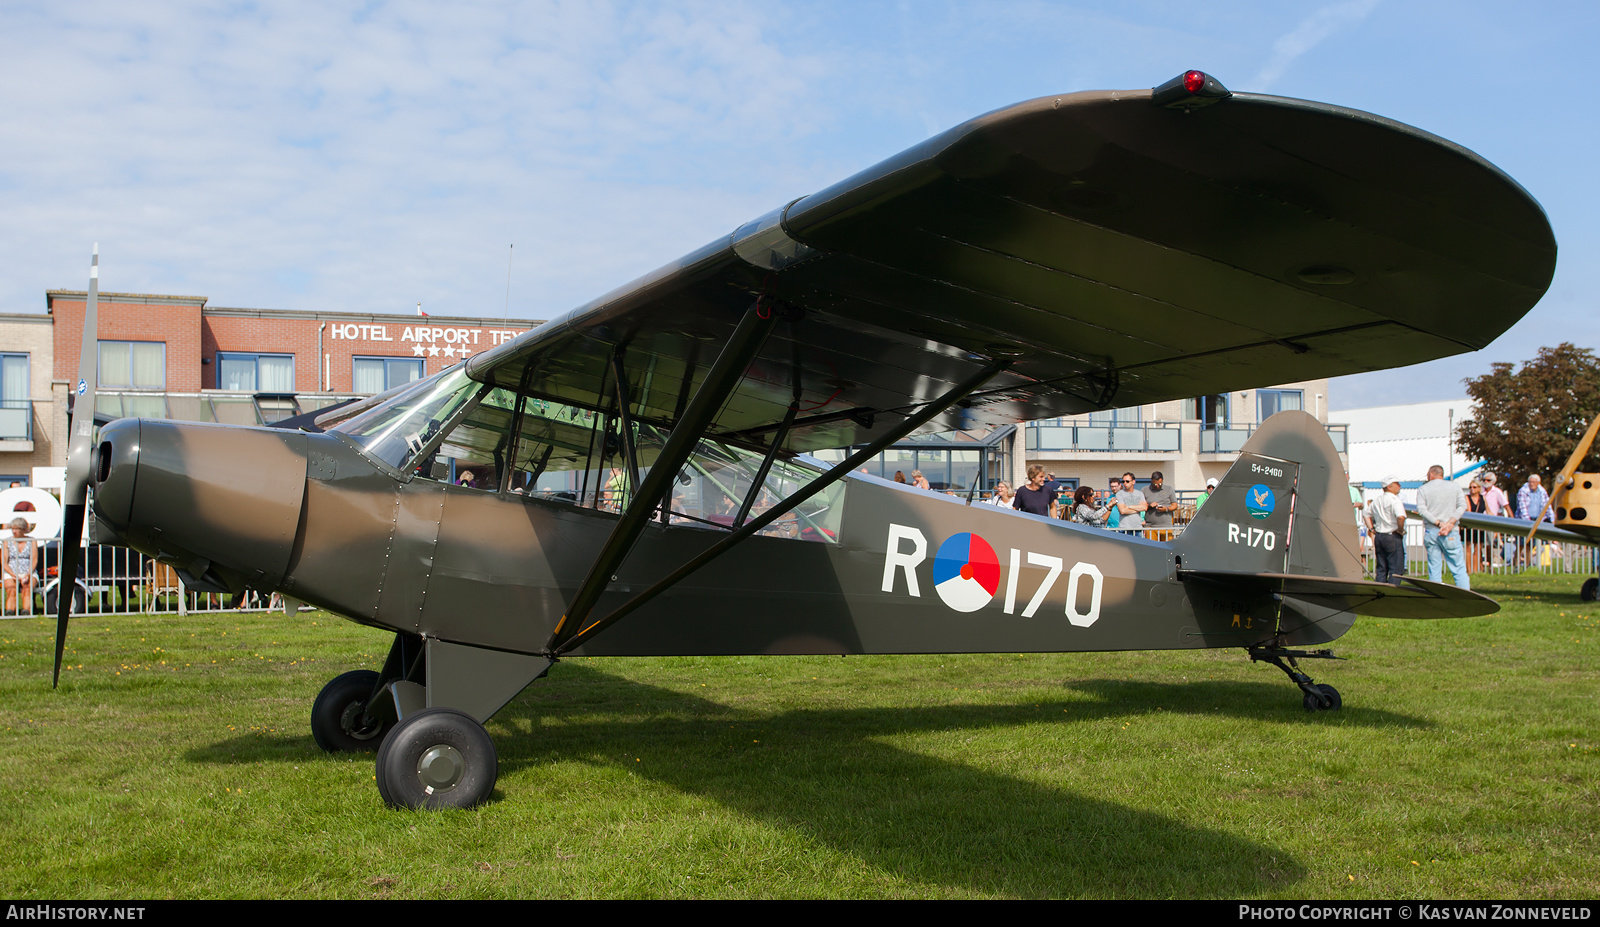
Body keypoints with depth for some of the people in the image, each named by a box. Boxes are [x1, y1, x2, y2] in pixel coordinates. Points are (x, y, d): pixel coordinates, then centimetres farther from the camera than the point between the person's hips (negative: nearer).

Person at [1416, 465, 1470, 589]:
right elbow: (1462, 506, -3)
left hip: (1431, 531, 1)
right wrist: (1450, 523, -13)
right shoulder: (1455, 487, 8)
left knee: (1434, 569, 5)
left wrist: (1438, 523, -11)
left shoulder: (1423, 489, 6)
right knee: (1458, 568, 2)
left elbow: (1421, 509, -7)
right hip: (1451, 533, 0)